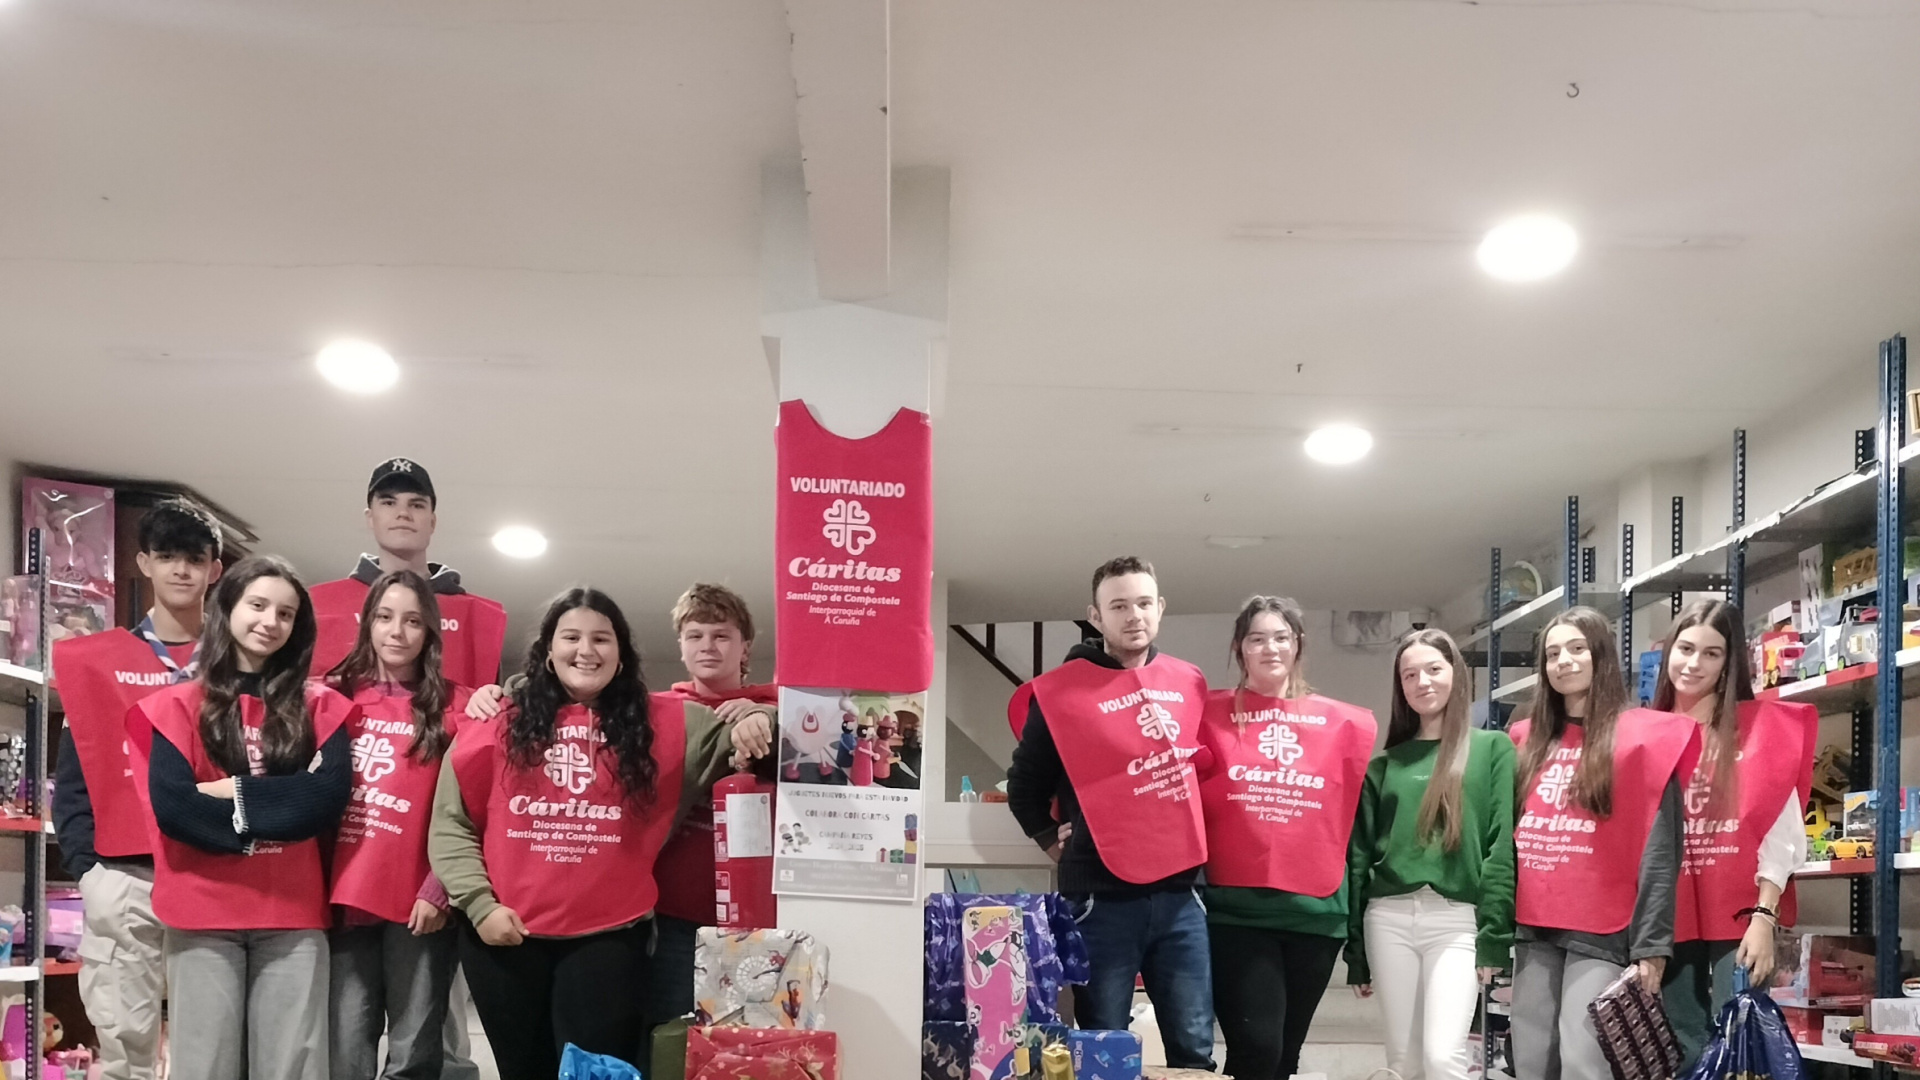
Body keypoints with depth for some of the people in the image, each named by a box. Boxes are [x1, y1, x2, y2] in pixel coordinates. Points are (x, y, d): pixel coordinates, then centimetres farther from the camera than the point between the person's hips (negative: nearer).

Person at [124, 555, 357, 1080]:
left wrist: (236, 792, -9)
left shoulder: (317, 706, 10)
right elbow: (171, 806, -7)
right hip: (202, 912, -1)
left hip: (293, 913, 1)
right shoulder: (182, 704, 6)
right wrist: (280, 802, -7)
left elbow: (330, 795, -5)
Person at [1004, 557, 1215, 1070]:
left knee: (1194, 1046, 5)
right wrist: (1052, 839, 4)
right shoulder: (1062, 691, -4)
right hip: (1102, 900, -4)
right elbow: (1025, 782, 7)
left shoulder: (1189, 683, 9)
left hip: (1179, 895, 4)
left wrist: (1195, 839, 14)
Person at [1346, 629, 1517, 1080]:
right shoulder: (1384, 764, 13)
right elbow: (1361, 854, 13)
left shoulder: (1493, 748, 5)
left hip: (1459, 921, -3)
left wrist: (1494, 933, -10)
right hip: (1389, 919, 3)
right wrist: (1356, 950, 9)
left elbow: (1503, 844, -2)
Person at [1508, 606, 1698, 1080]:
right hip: (1533, 930, 6)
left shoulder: (1638, 737, -2)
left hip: (1600, 934, -6)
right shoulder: (1528, 740, 15)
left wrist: (1651, 943, -13)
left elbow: (1659, 852, -7)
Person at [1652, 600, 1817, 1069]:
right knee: (1681, 1051, 6)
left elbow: (1781, 835, -4)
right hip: (1668, 919, 3)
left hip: (1739, 916, -3)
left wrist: (1764, 918, -13)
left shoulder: (1762, 726, 1)